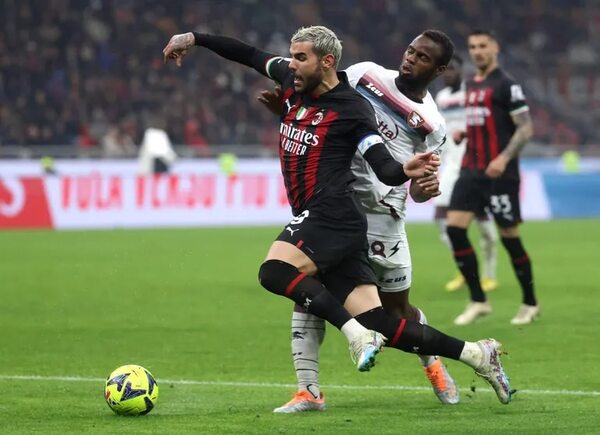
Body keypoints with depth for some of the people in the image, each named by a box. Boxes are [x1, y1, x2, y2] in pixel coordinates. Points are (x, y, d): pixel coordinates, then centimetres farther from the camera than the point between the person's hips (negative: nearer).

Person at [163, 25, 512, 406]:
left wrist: (406, 171, -32)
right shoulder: (293, 82, 14)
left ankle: (356, 333, -28)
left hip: (332, 216, -7)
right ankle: (475, 354, 6)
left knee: (274, 272, -30)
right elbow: (248, 54, 27)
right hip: (315, 222, 7)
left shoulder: (352, 108, -6)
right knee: (379, 323, 1)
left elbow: (385, 169, -11)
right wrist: (194, 39, 26)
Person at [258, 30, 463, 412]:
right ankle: (308, 391, -4)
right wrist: (286, 110, -6)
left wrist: (426, 186, -25)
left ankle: (433, 363, 37)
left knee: (396, 308, 6)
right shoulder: (366, 74, 5)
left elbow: (418, 190, -2)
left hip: (380, 214, -2)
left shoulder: (431, 126, -1)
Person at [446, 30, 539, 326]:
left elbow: (525, 128, -12)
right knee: (455, 228, -7)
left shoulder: (506, 85, -9)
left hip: (500, 172, -7)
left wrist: (504, 158, -24)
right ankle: (478, 301, 1)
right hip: (472, 169, 7)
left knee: (509, 237, -1)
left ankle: (530, 304, 15)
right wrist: (463, 134, 7)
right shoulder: (471, 85, 14)